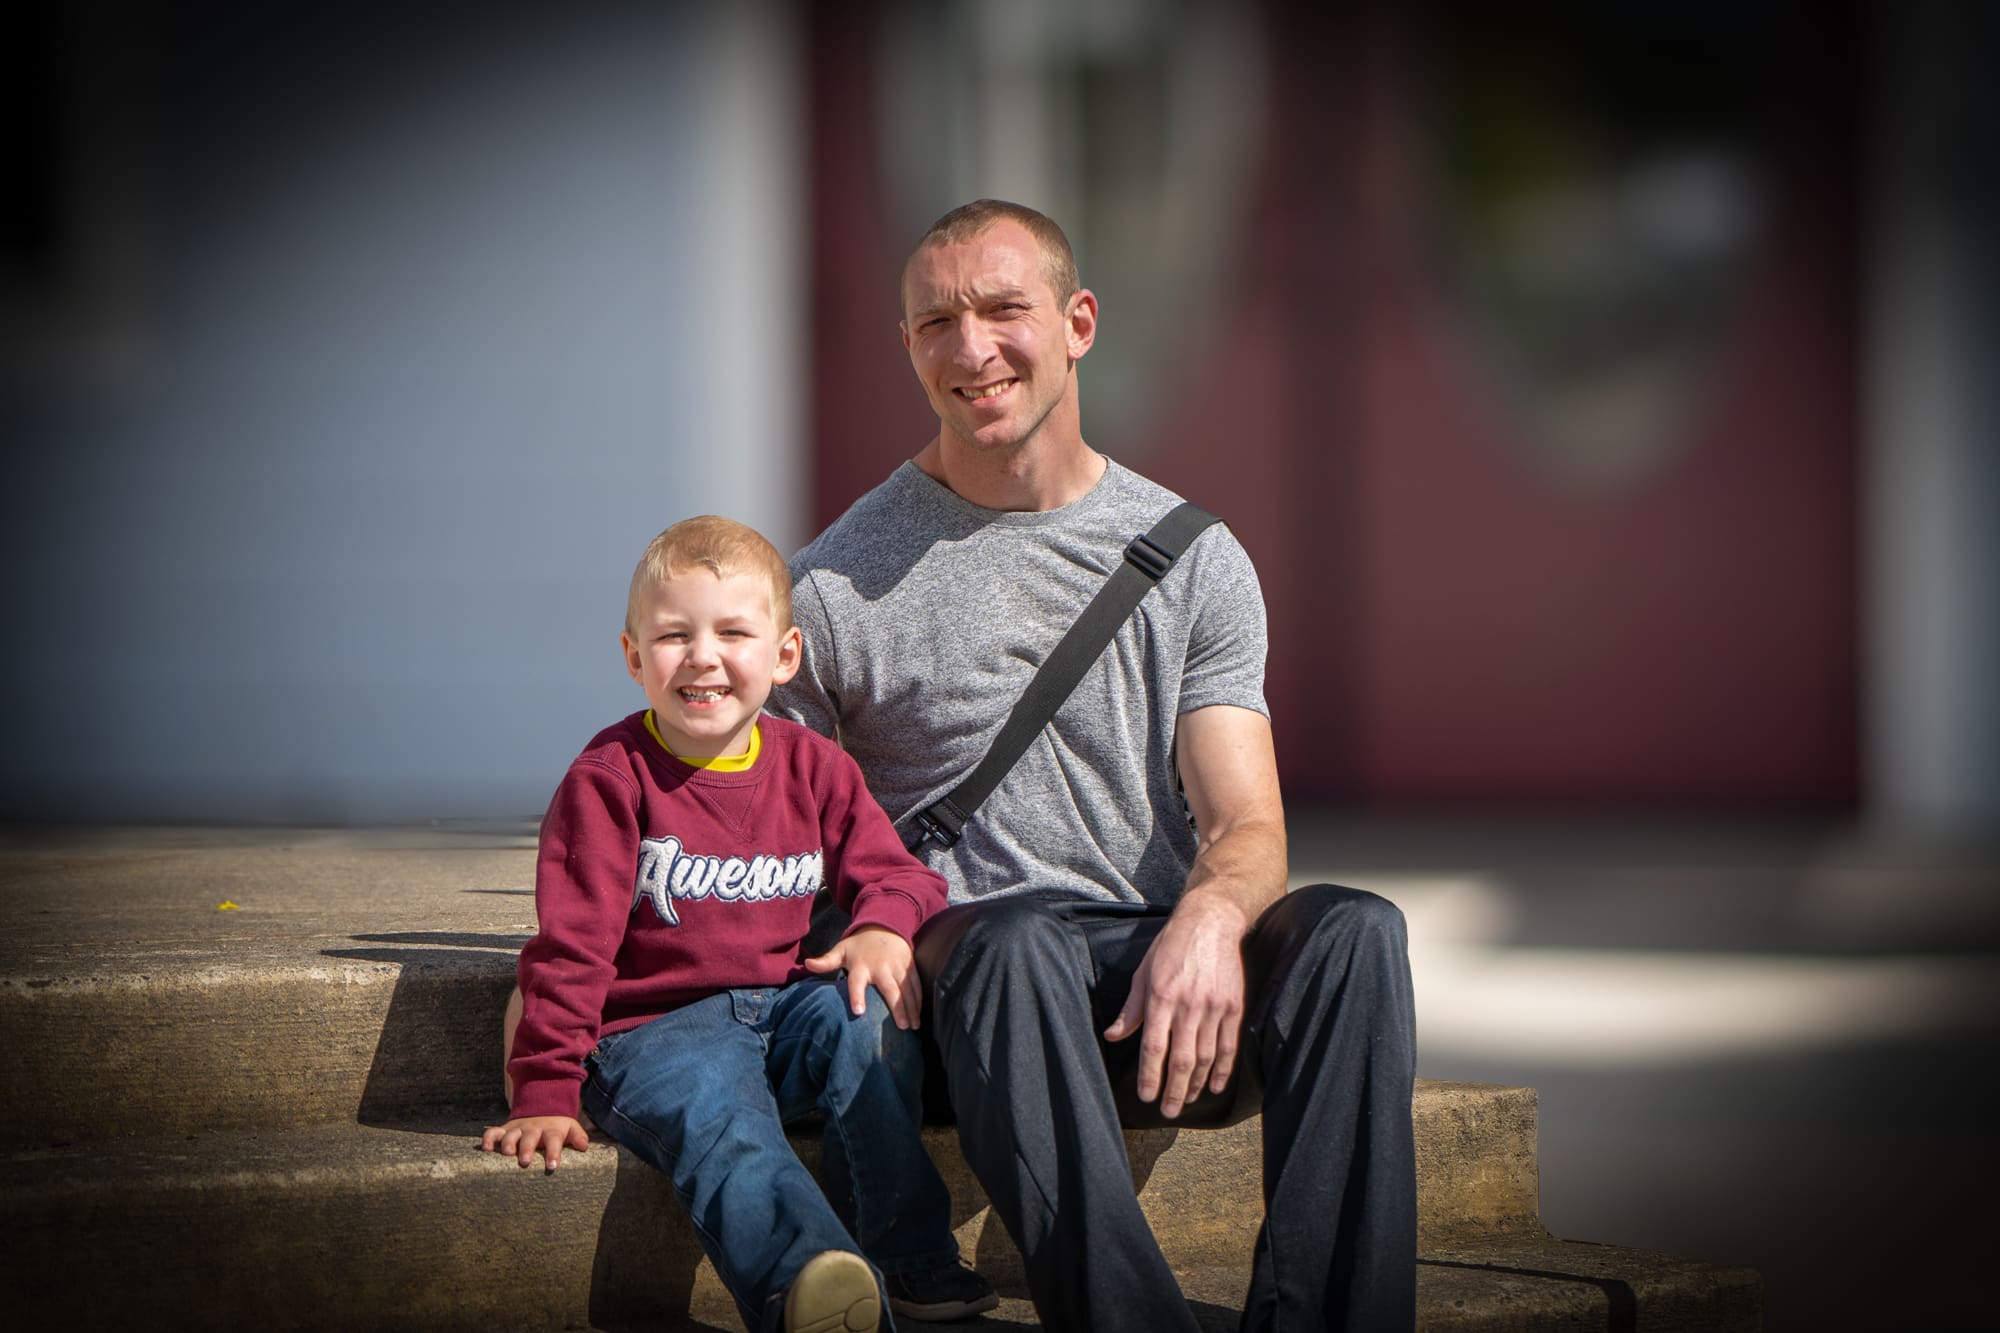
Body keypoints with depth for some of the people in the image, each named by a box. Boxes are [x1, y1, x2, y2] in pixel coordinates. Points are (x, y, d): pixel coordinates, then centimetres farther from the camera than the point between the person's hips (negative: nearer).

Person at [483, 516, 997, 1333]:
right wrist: (546, 1094, -14)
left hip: (780, 1005, 5)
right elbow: (570, 945, -8)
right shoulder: (611, 781, -6)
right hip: (652, 1029, -5)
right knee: (715, 1111, -35)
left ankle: (909, 1257, -16)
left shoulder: (813, 768, 8)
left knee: (865, 1009, -25)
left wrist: (883, 927, -13)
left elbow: (893, 872, 13)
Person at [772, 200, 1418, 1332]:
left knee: (1355, 930, -28)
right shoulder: (836, 589, 7)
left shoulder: (1193, 559, 13)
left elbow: (1246, 824, 5)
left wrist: (1210, 916, -20)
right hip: (977, 978, -2)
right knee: (1014, 943, -38)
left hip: (1168, 984, 3)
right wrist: (918, 940, -16)